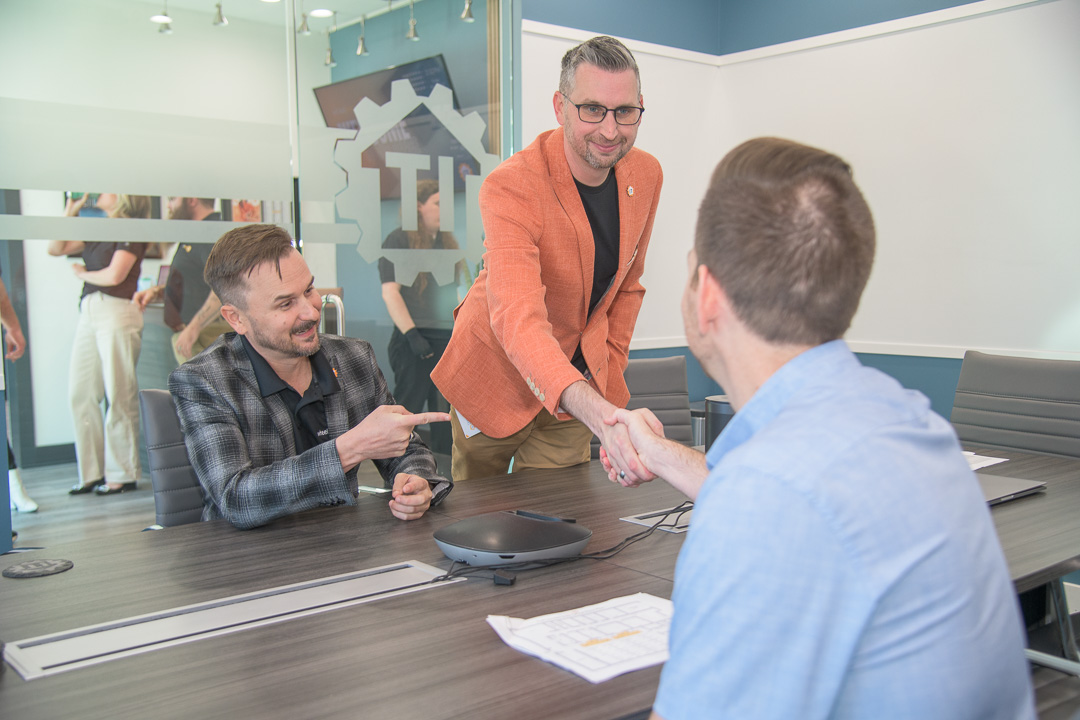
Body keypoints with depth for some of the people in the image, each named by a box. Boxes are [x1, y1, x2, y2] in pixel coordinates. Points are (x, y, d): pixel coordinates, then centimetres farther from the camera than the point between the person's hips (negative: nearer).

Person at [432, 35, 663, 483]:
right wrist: (600, 415, -56)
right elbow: (518, 320, -43)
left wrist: (608, 366, 1)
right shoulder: (511, 187, -29)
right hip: (498, 377, -4)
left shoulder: (646, 175, -7)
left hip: (580, 385, 4)